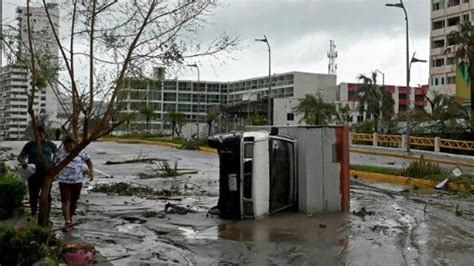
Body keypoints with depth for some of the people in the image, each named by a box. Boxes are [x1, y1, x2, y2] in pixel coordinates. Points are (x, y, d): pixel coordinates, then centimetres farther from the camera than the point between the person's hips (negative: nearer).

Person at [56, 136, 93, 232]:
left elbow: (88, 160, 5)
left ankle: (70, 218, 31)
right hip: (64, 181, 0)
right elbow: (56, 163, 17)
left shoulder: (80, 152, -3)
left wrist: (91, 170, -11)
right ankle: (67, 222, -10)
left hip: (77, 181, 1)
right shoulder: (61, 153, 0)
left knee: (74, 201, 10)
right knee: (66, 201, -10)